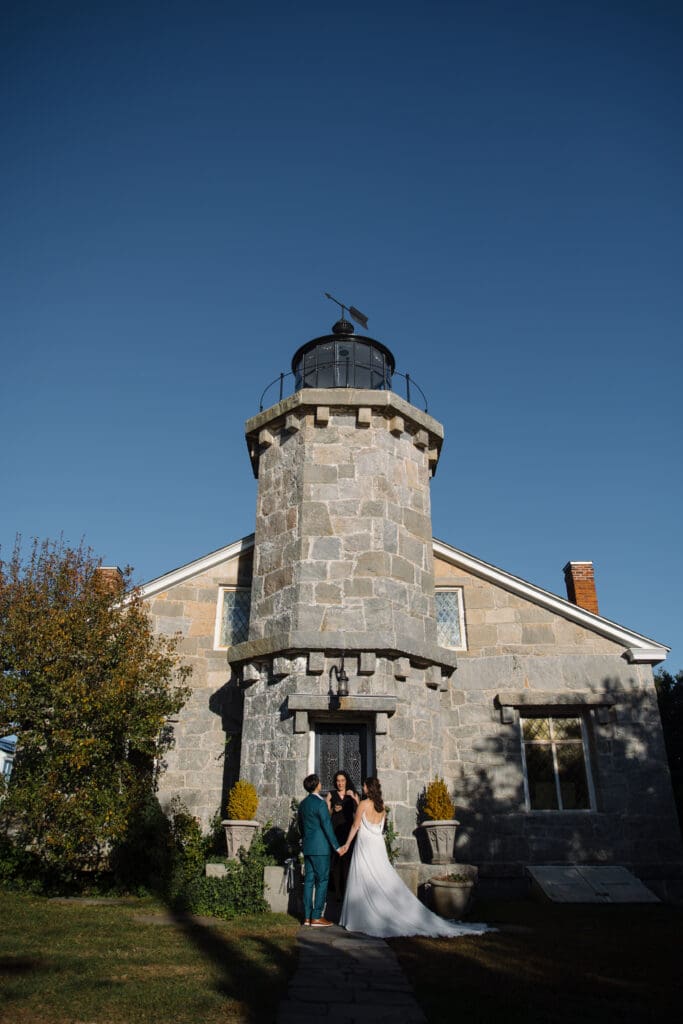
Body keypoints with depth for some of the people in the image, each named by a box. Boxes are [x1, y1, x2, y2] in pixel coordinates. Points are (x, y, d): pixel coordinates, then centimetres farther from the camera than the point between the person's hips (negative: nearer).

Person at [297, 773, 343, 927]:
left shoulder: (303, 803, 10)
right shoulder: (320, 803, -15)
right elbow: (327, 826, -16)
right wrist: (336, 846, -11)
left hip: (307, 847, 8)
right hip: (320, 848, -8)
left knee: (309, 880, 10)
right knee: (322, 881, -1)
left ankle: (307, 916, 14)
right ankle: (316, 917, 0)